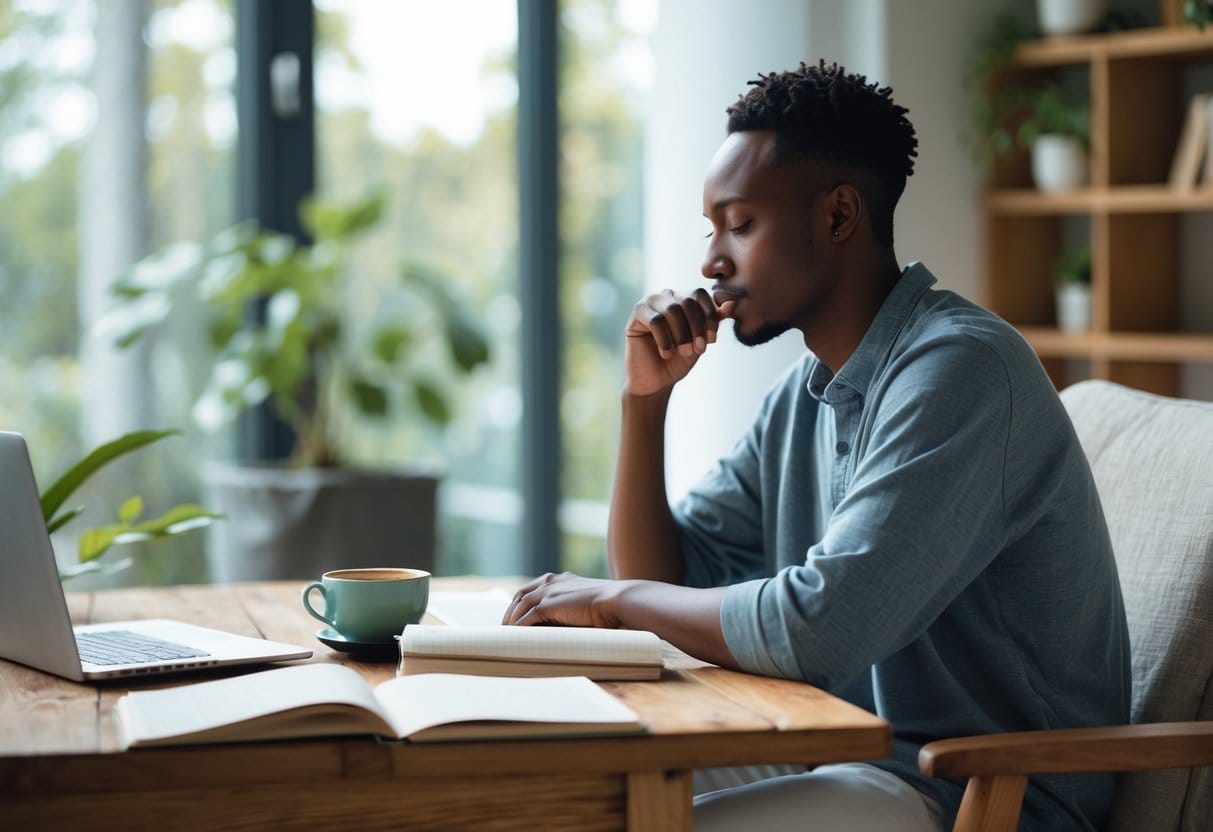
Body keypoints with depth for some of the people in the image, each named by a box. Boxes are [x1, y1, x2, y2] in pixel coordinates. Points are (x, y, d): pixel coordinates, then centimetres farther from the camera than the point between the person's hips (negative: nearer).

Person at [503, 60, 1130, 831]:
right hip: (851, 763, 9)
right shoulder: (805, 393, 10)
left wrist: (613, 599, -12)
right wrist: (646, 396, 0)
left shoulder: (958, 368, -19)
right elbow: (663, 580, 13)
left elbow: (821, 627, -27)